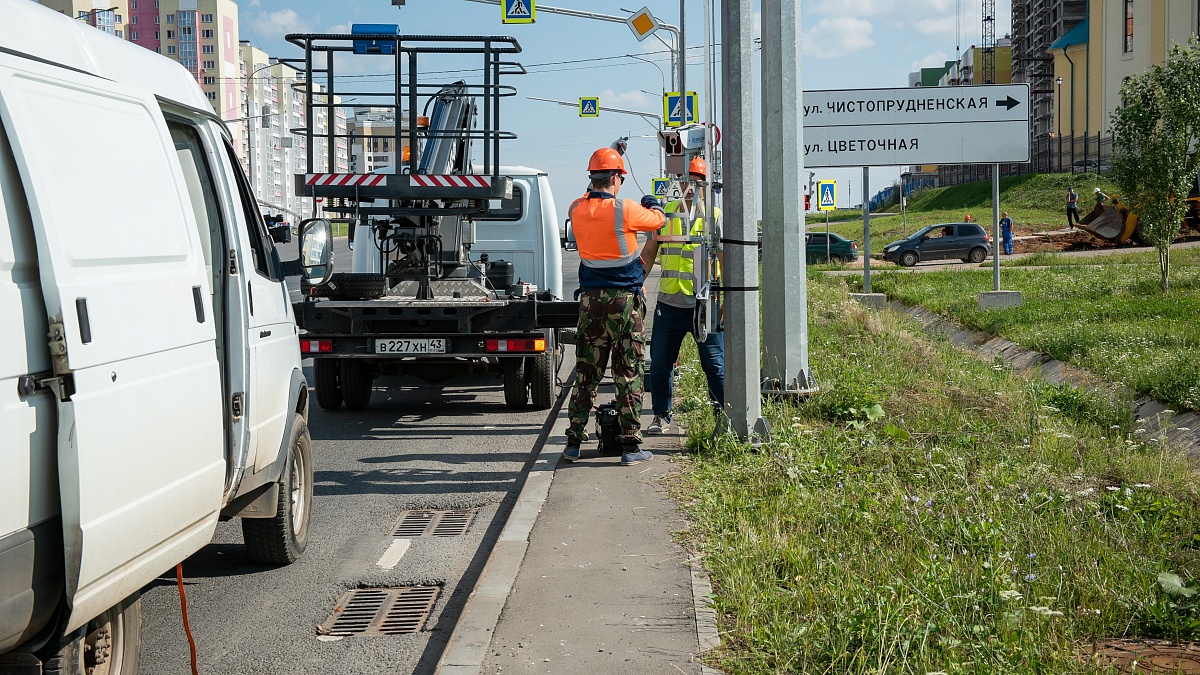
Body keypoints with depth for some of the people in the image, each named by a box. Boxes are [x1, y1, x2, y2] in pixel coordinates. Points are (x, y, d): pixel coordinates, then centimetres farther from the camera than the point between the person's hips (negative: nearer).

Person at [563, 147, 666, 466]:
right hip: (625, 299, -4)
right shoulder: (625, 210, -12)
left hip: (591, 299, 4)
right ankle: (630, 446, 2)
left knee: (586, 374, 10)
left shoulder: (577, 210, 0)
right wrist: (652, 204, 26)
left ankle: (574, 442, 12)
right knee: (629, 374, 1)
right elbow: (658, 220, 6)